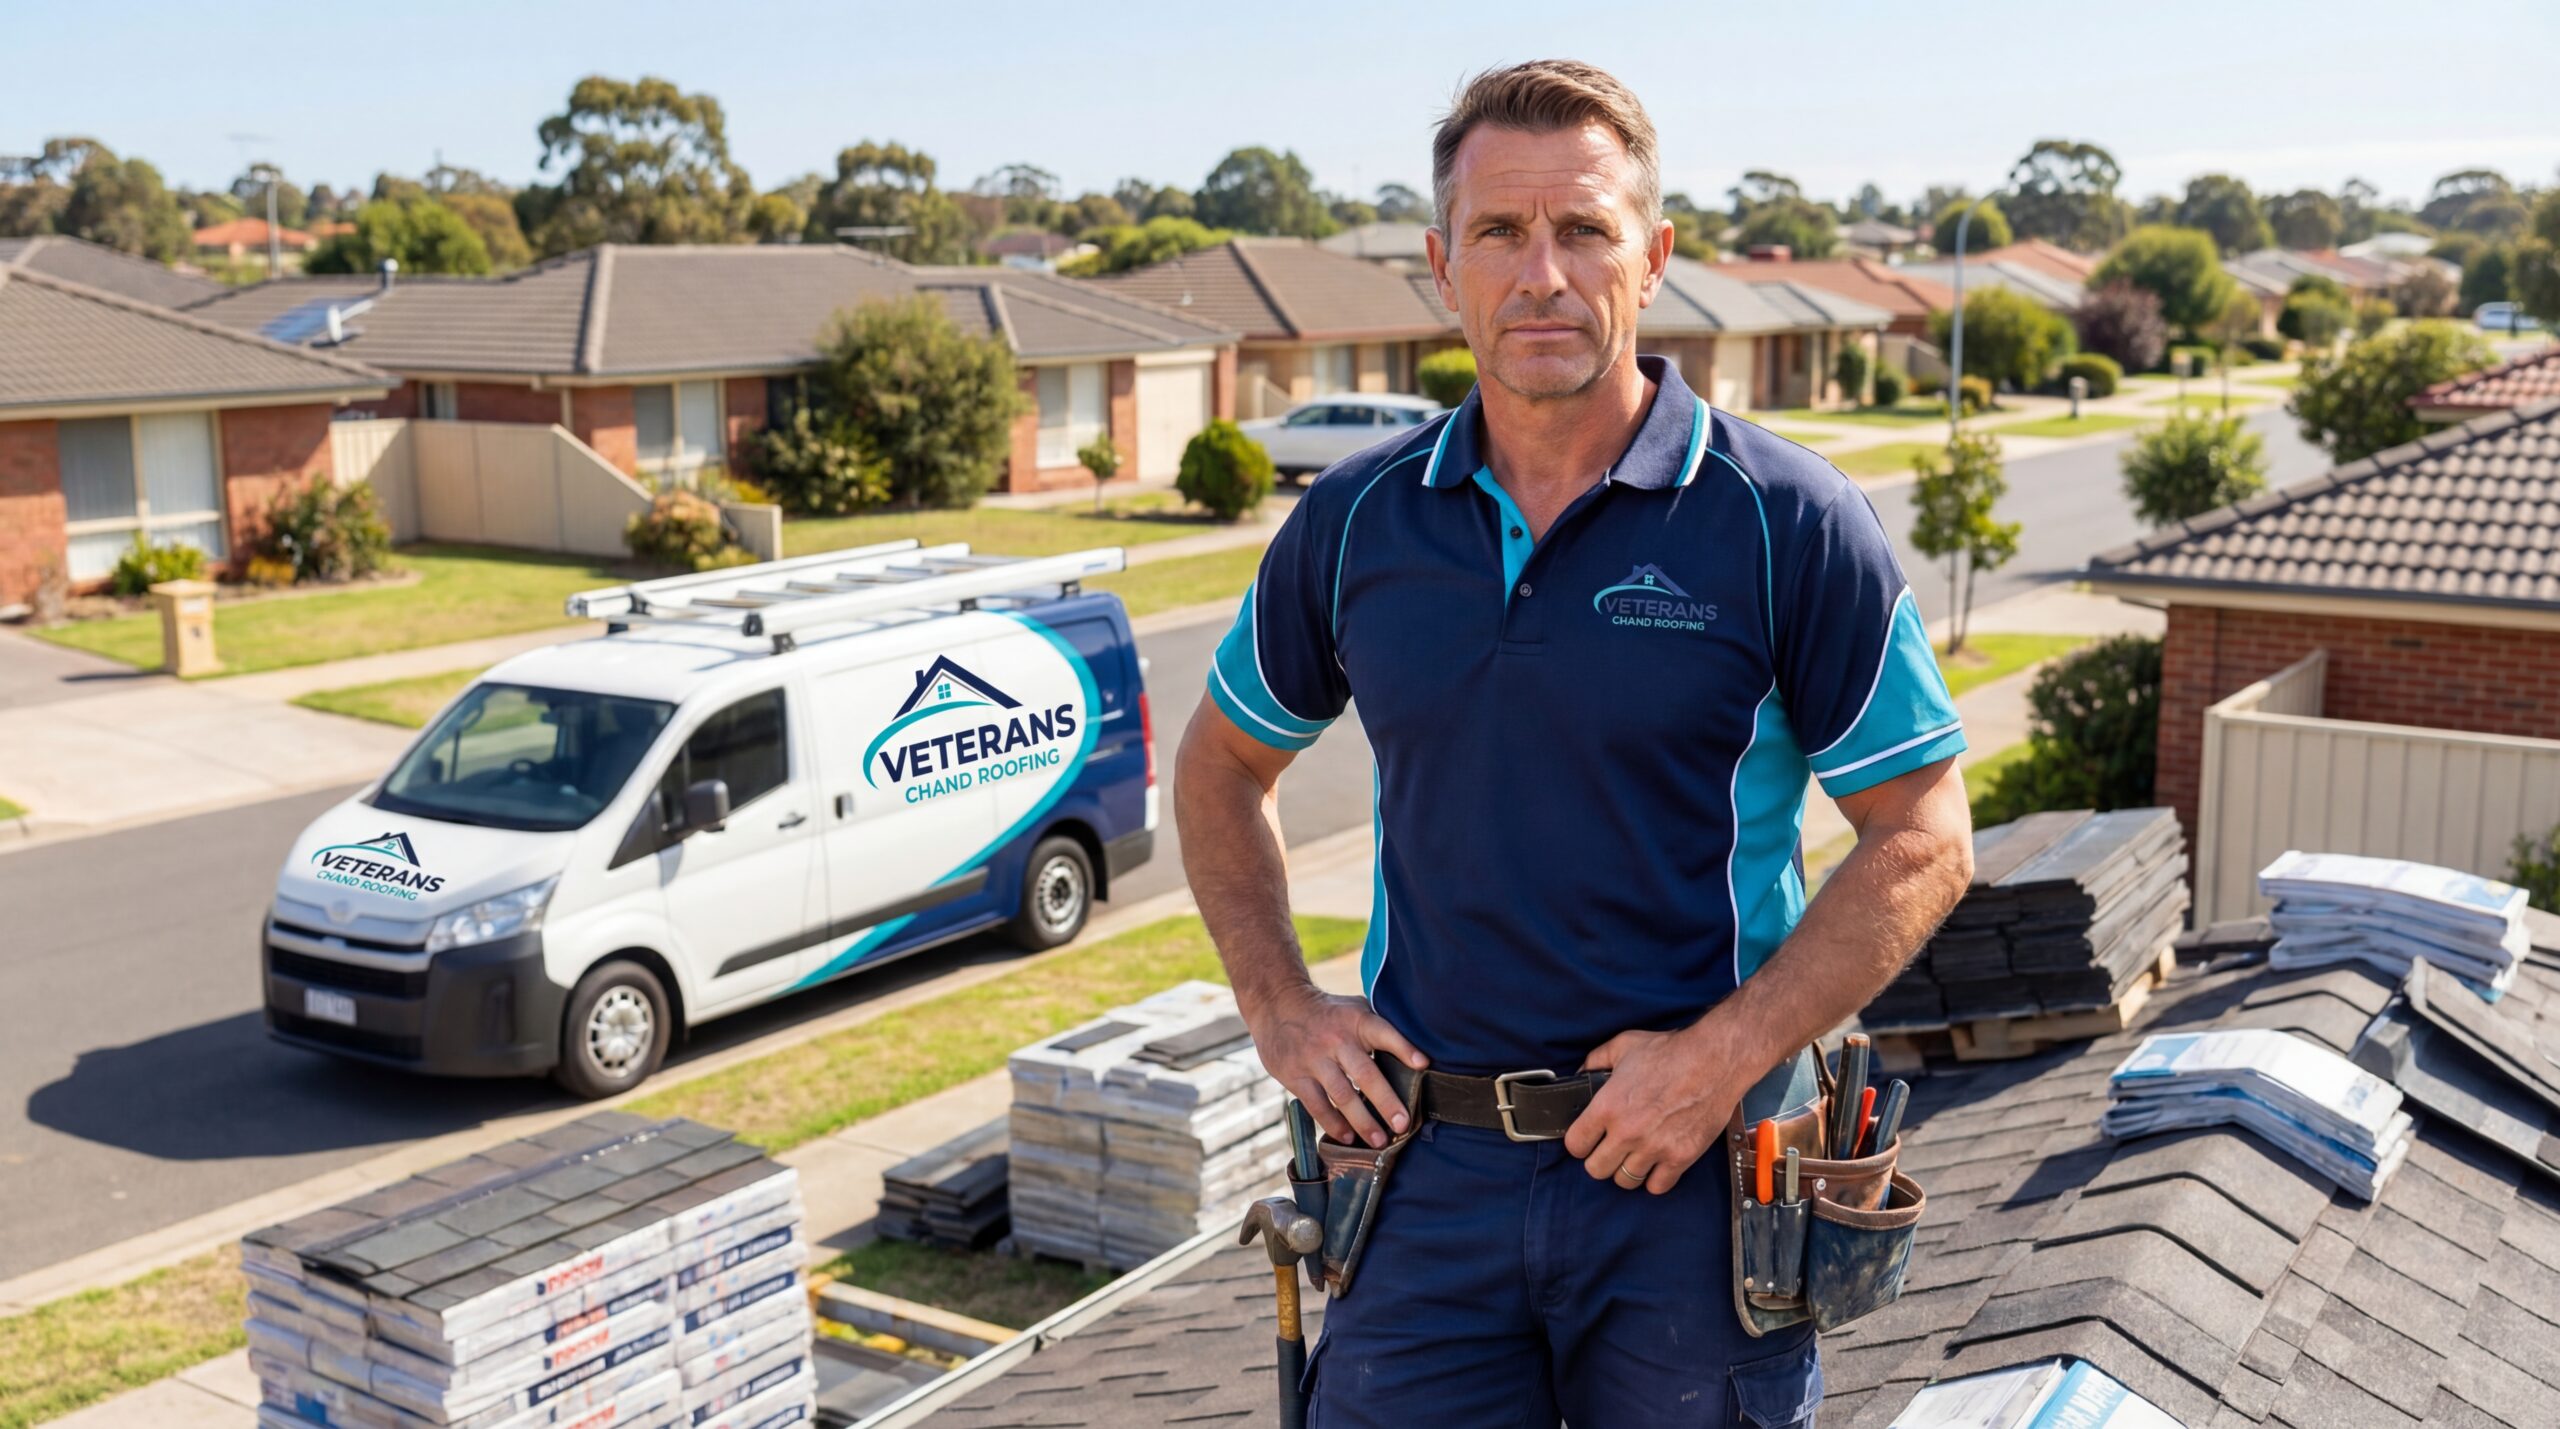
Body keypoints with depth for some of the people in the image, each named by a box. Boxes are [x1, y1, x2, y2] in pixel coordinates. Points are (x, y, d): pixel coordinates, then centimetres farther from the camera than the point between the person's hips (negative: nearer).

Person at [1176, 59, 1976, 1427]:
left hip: (1693, 1167, -2)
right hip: (1429, 1163, 2)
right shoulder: (1355, 521, 2)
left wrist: (1720, 1057, -14)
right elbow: (1222, 765, 16)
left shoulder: (1785, 521, -7)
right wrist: (1281, 1008, 5)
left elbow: (1923, 840, -5)